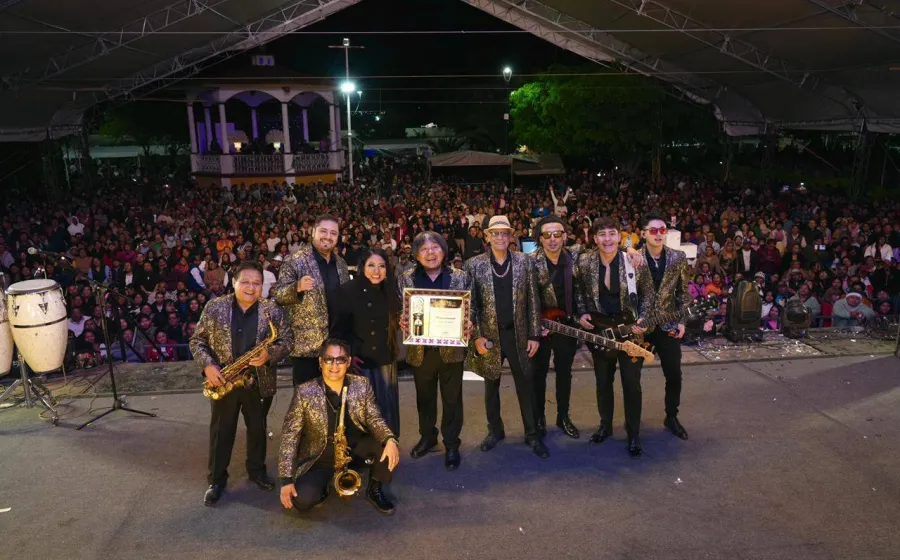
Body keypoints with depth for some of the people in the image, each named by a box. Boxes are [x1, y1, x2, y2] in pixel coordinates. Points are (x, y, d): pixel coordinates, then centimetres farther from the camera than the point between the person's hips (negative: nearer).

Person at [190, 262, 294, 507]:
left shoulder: (273, 310, -5)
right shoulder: (214, 307, -5)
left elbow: (287, 340, -2)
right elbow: (197, 341, 0)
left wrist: (270, 354, -21)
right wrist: (208, 365, -14)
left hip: (259, 382, 1)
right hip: (223, 381, 0)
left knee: (257, 428, 15)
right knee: (221, 430, 10)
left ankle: (257, 470, 35)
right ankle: (216, 479, 25)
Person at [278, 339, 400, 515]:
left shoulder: (362, 385, -7)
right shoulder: (304, 392, -16)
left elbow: (373, 418, -6)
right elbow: (290, 435, -14)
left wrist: (390, 439, -29)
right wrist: (286, 479, -20)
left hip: (355, 448, 3)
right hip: (321, 457, -2)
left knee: (386, 445, -25)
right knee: (302, 500, -28)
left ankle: (374, 489, 4)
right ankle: (324, 483, 10)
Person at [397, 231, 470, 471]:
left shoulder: (460, 277, -3)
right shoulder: (406, 279, -2)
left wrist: (469, 324, -18)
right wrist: (402, 322, -18)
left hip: (451, 348, -1)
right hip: (420, 350, 1)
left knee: (452, 399, 10)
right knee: (424, 398, 18)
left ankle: (451, 444, 26)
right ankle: (427, 437, 39)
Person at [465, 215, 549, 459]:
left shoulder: (524, 261, -1)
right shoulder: (475, 265, -4)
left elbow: (532, 300, 1)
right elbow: (470, 304, -2)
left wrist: (534, 335, -2)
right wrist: (476, 336, -9)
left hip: (518, 334, 0)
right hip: (489, 335, 0)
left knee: (526, 385, 7)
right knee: (491, 385, 14)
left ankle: (532, 434, 21)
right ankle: (495, 430, 31)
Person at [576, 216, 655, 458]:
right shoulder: (584, 262, -7)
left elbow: (647, 294, -1)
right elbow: (579, 292, 8)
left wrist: (642, 321, -12)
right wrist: (582, 314, -6)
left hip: (630, 332, -2)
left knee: (631, 384, 4)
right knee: (603, 382, 15)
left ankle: (634, 435, 19)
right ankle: (605, 426, 33)